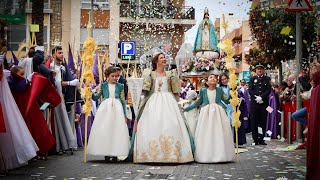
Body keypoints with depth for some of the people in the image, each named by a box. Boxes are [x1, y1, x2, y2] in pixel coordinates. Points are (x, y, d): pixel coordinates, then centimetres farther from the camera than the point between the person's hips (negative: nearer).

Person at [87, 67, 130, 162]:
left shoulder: (120, 86, 7)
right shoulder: (103, 85, 7)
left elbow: (123, 101, 8)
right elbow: (96, 97, 5)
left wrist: (124, 115, 5)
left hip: (117, 109, 0)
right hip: (105, 109, 0)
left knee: (117, 131, -3)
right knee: (104, 131, 0)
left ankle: (115, 154, 3)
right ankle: (107, 154, 8)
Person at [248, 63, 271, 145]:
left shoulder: (267, 79, 11)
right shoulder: (252, 79, 12)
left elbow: (268, 90, 0)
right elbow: (250, 90, 3)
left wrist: (261, 97, -14)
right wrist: (256, 97, -12)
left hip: (264, 103, 0)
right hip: (254, 103, 0)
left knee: (263, 121, 1)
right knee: (254, 122, -2)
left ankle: (261, 139, 7)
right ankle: (255, 139, 4)